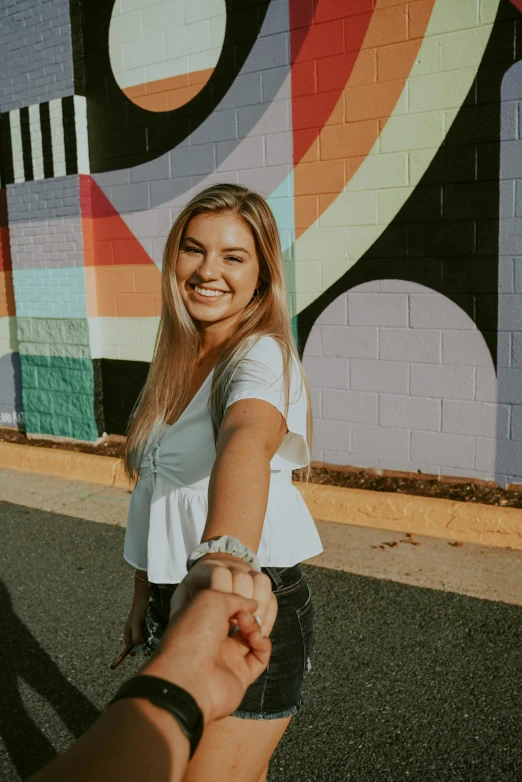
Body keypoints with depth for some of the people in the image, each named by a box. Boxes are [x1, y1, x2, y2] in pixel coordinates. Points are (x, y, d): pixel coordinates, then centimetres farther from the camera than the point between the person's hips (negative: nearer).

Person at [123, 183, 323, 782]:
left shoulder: (262, 357, -19)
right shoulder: (176, 359, 5)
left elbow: (248, 439, -43)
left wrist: (225, 552, -62)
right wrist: (144, 595, 14)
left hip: (246, 606, -7)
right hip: (178, 599, 7)